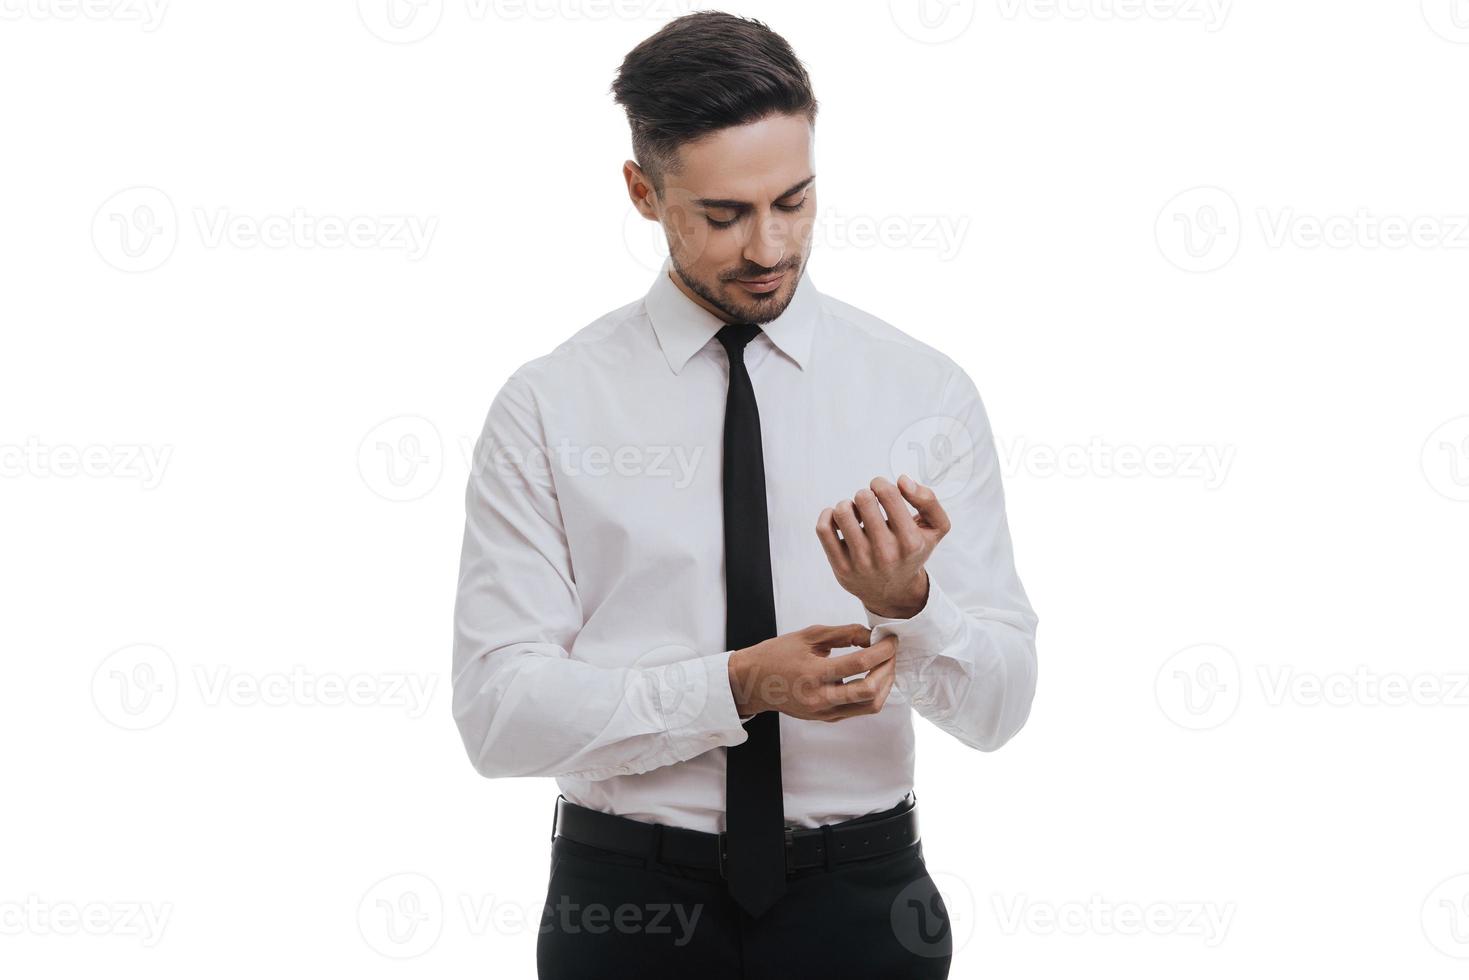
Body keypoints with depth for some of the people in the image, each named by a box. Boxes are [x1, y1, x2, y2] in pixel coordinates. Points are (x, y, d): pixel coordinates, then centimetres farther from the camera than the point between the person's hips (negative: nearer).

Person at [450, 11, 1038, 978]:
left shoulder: (924, 390, -2)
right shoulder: (549, 407, -5)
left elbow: (999, 702, -4)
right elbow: (498, 709, -11)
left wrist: (906, 601, -25)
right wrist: (738, 686, -23)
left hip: (858, 897, 1)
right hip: (631, 898, -1)